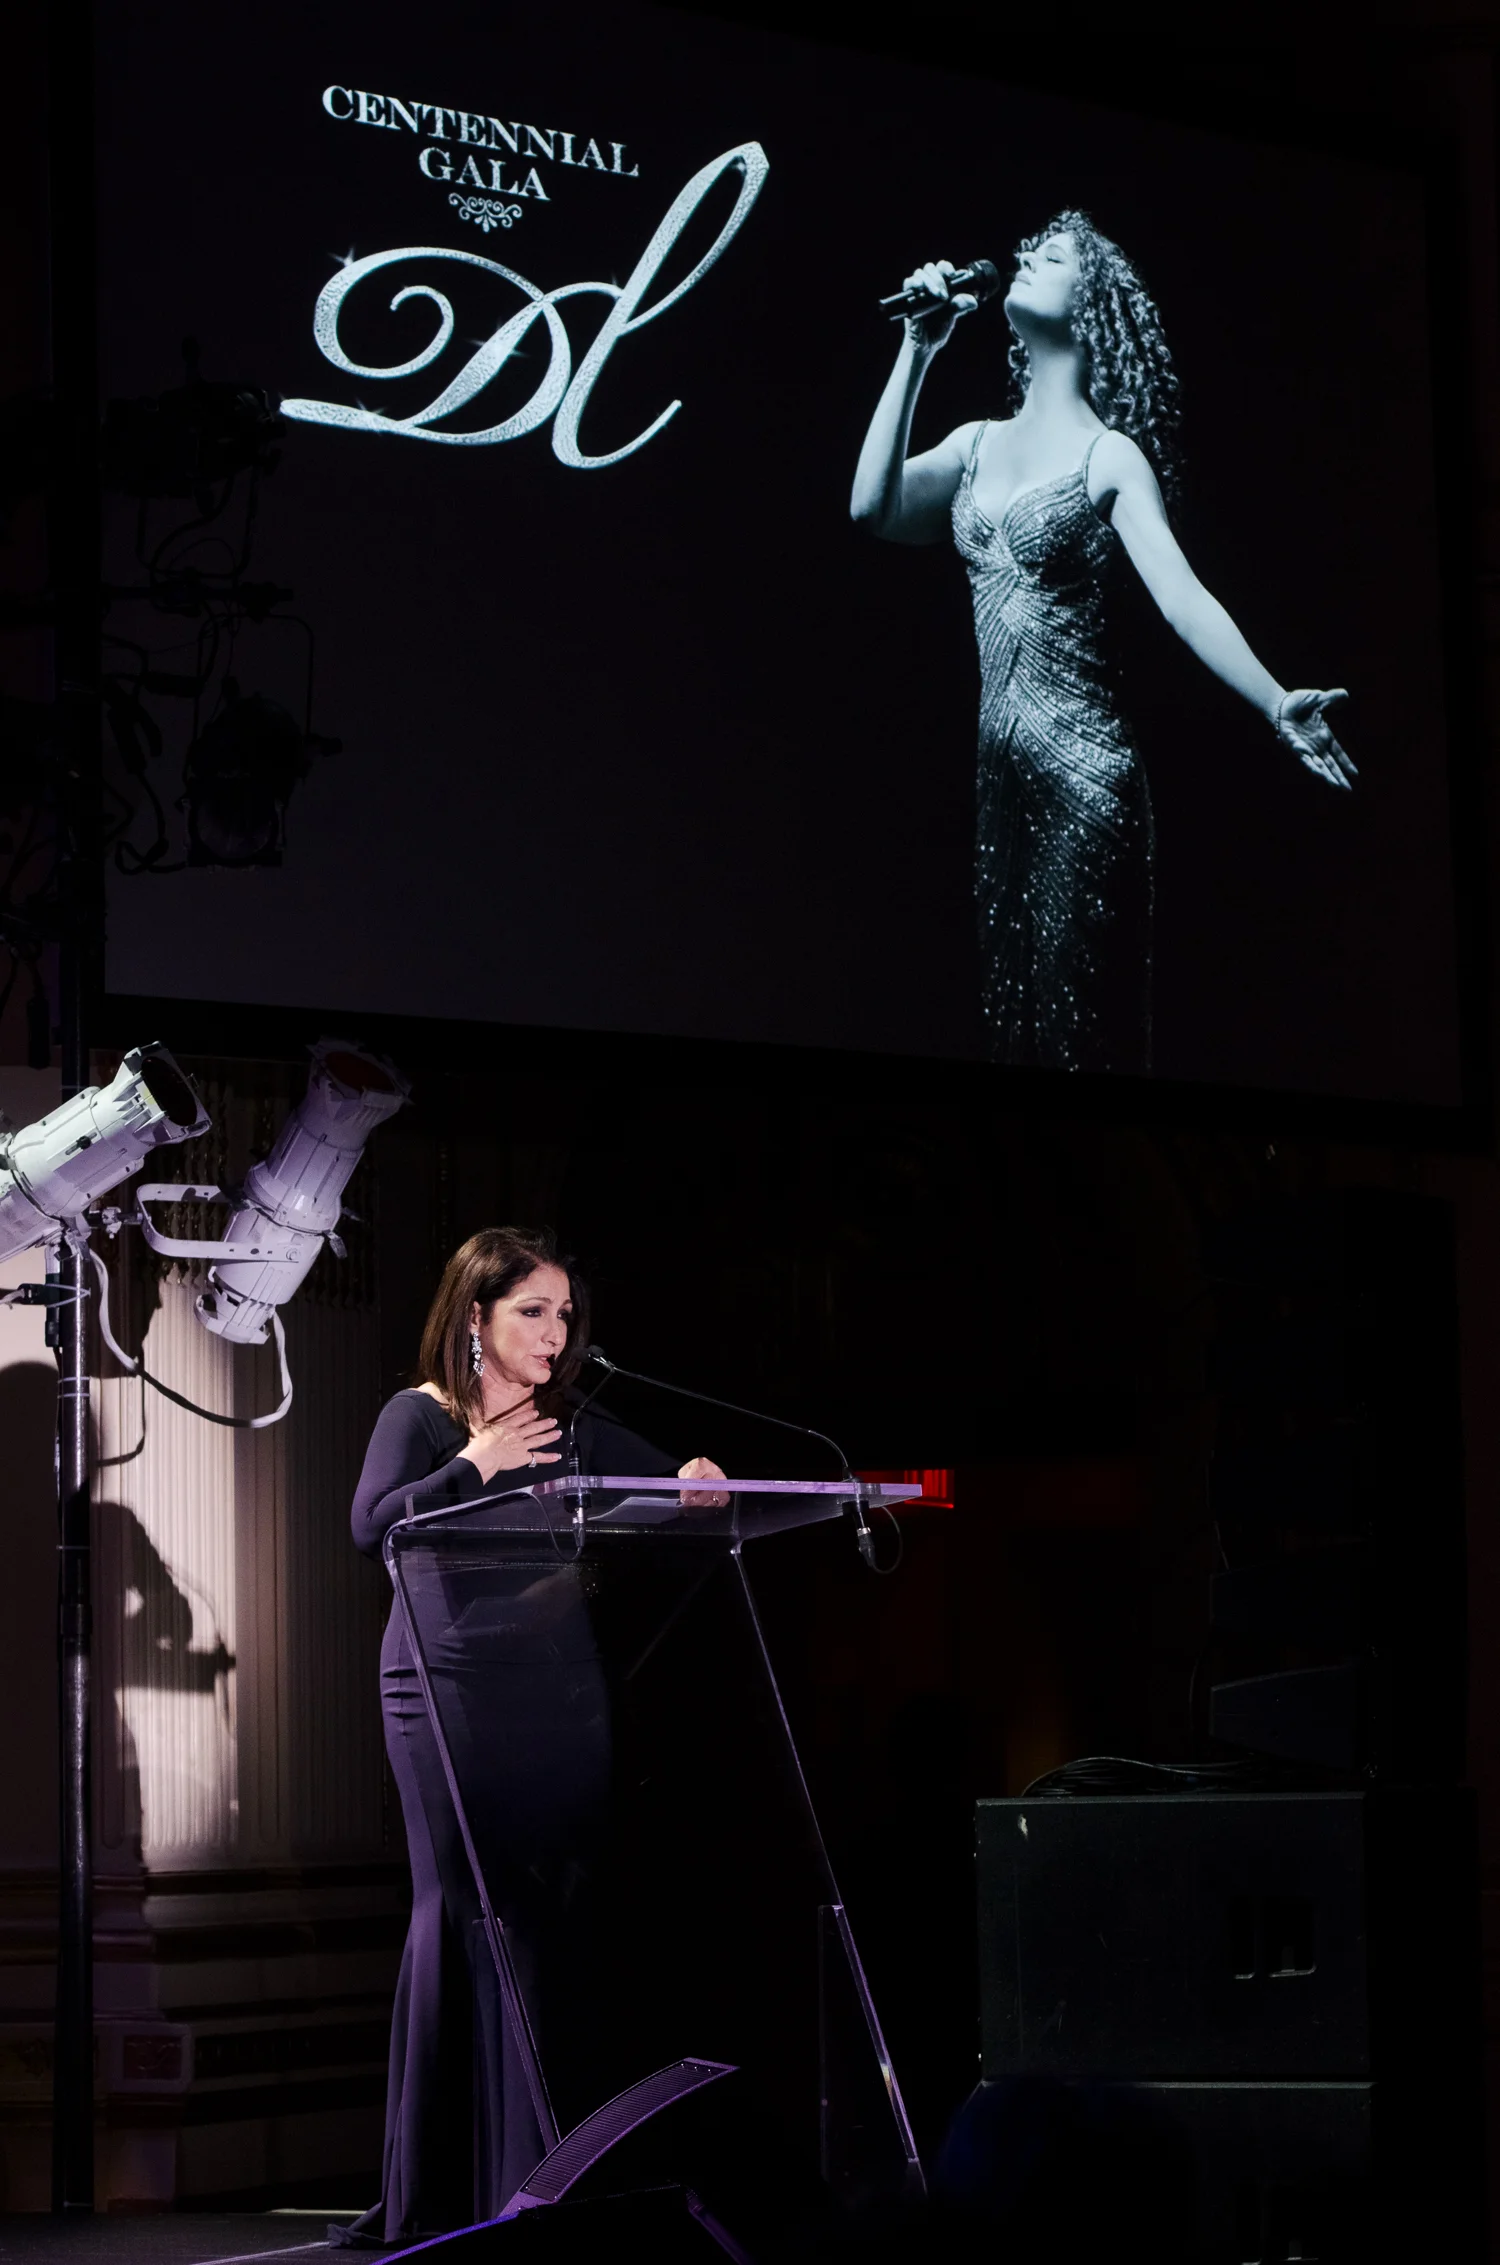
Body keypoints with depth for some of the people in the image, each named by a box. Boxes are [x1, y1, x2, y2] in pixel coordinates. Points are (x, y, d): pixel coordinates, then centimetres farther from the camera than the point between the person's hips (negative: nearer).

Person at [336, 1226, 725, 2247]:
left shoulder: (575, 1429, 16)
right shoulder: (421, 1417, 4)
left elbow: (677, 1492, 16)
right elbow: (372, 1527, -10)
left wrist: (698, 1484, -5)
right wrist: (470, 1467, -16)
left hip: (561, 1692, 4)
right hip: (449, 1690, -4)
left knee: (554, 1920, 0)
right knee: (464, 1908, -8)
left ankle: (538, 2181, 3)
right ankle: (436, 2190, -3)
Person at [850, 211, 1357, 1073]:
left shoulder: (1109, 455, -4)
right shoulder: (979, 444, 12)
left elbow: (1180, 593, -14)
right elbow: (874, 507, -4)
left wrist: (1278, 703, -29)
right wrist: (917, 350, -4)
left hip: (1081, 764, -6)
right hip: (1002, 762, 6)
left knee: (1074, 1017, -8)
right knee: (1010, 997, 9)